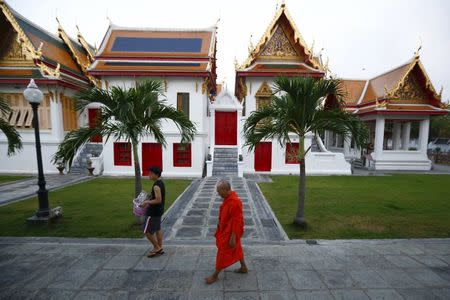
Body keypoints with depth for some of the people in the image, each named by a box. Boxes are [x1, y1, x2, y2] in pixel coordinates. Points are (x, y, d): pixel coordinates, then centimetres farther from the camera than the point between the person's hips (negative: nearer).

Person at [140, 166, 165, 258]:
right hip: (158, 210, 10)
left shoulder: (156, 186, -24)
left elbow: (158, 200, -28)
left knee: (147, 232, 4)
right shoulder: (161, 183, 6)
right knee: (158, 229, 19)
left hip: (153, 212, -10)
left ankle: (157, 248, 17)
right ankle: (160, 248, 30)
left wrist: (146, 202, -18)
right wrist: (148, 200, 11)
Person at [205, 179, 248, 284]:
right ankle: (243, 267, 43)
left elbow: (236, 221, -27)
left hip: (230, 232, -9)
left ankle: (215, 275, 26)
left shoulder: (234, 202, -32)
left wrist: (232, 238, -21)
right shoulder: (228, 198, -1)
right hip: (225, 230, 9)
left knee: (223, 253, 7)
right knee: (237, 249, 24)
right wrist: (219, 228, 19)